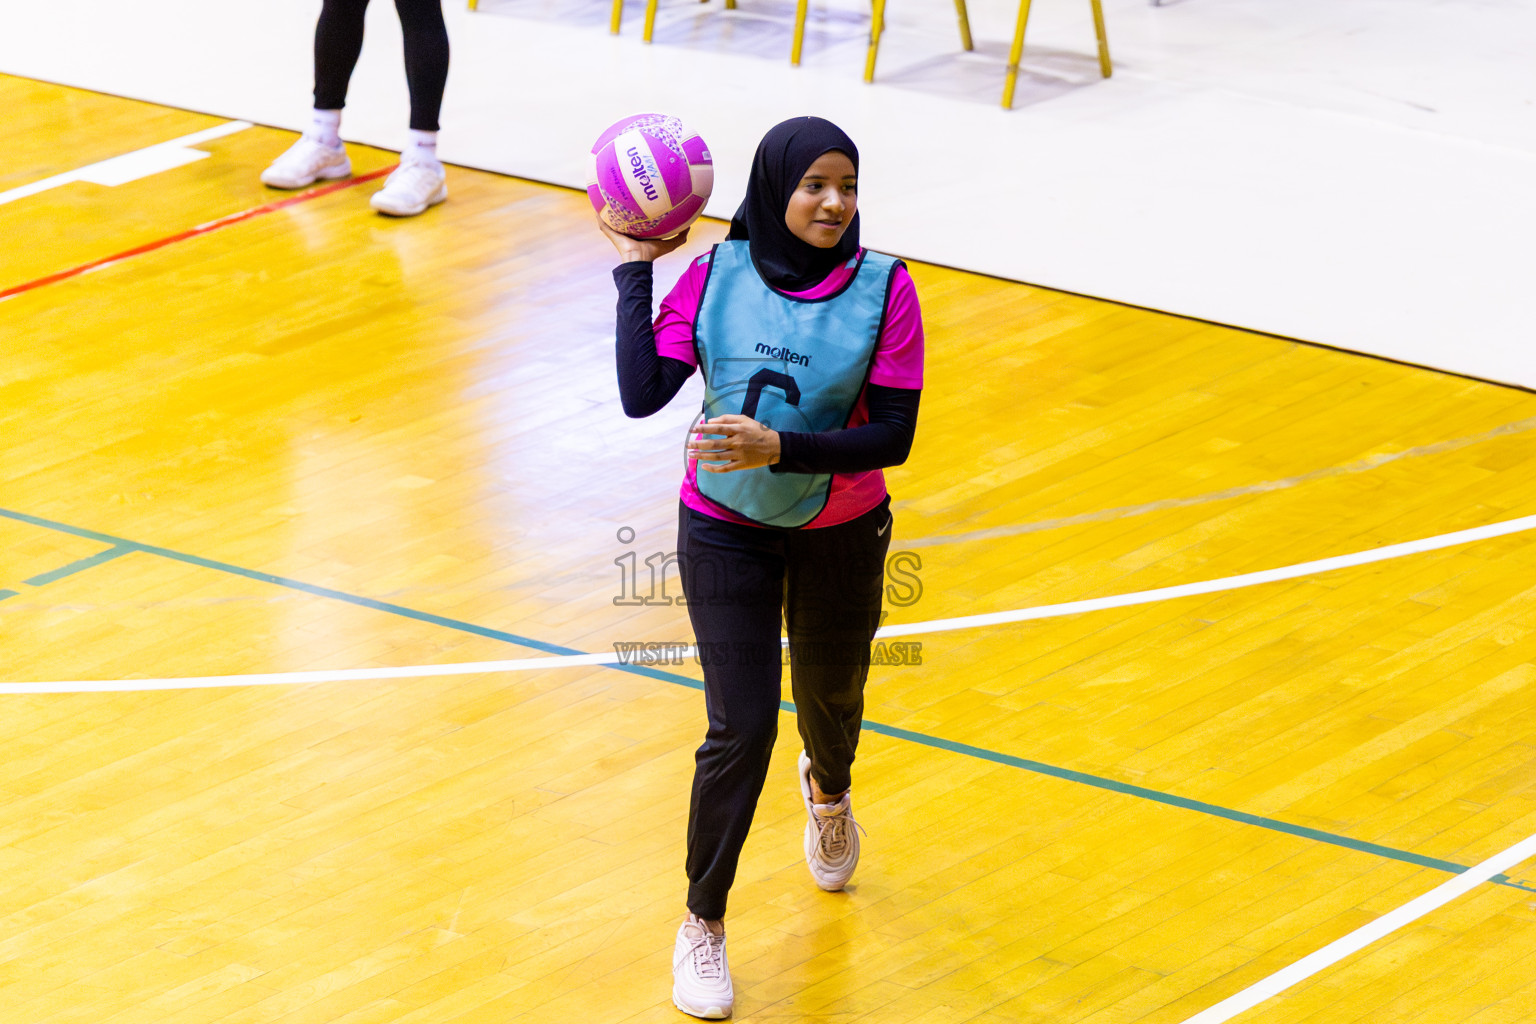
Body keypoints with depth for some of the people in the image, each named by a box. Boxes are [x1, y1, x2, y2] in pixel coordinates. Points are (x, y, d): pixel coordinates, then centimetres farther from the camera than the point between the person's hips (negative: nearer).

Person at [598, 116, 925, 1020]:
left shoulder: (884, 291, -17)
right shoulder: (714, 277, -13)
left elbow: (892, 438, -19)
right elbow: (643, 395, -19)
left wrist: (780, 448, -31)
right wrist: (635, 268, -19)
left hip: (841, 535, 1)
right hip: (727, 531, -1)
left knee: (830, 698, 21)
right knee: (741, 730, -8)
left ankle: (828, 789, 60)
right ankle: (704, 925, 11)